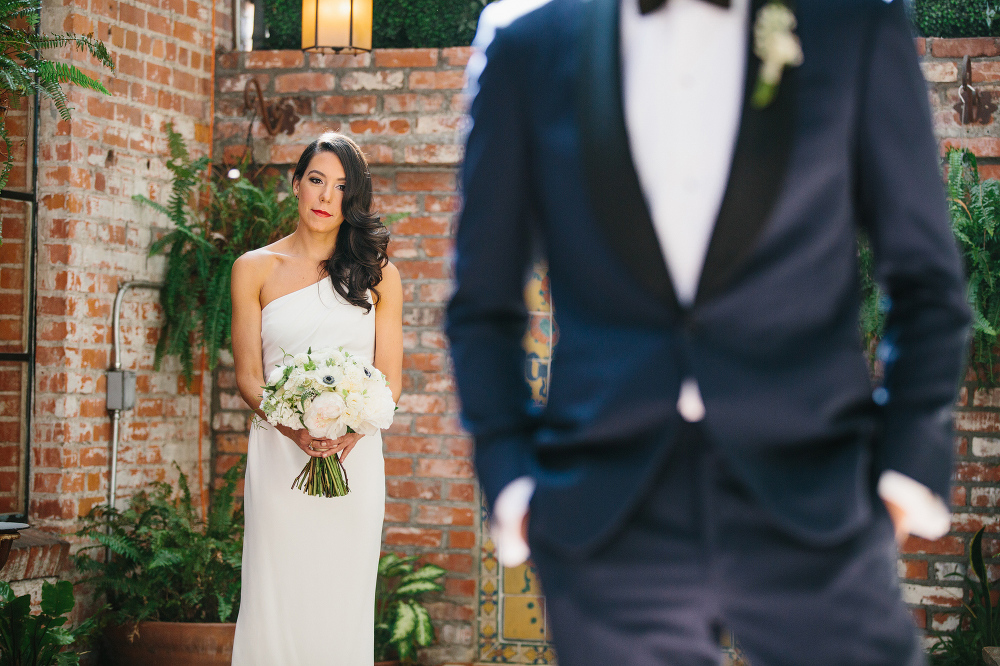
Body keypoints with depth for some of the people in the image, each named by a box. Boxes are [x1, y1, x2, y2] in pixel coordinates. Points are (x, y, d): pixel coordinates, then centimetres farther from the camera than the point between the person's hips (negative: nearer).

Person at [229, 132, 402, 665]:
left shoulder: (377, 275, 9)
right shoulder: (256, 269, 6)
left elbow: (390, 378, 7)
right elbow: (247, 376, 2)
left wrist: (351, 431, -14)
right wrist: (296, 429, -16)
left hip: (356, 456, 1)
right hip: (279, 455, -1)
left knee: (343, 601, 1)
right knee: (275, 597, -3)